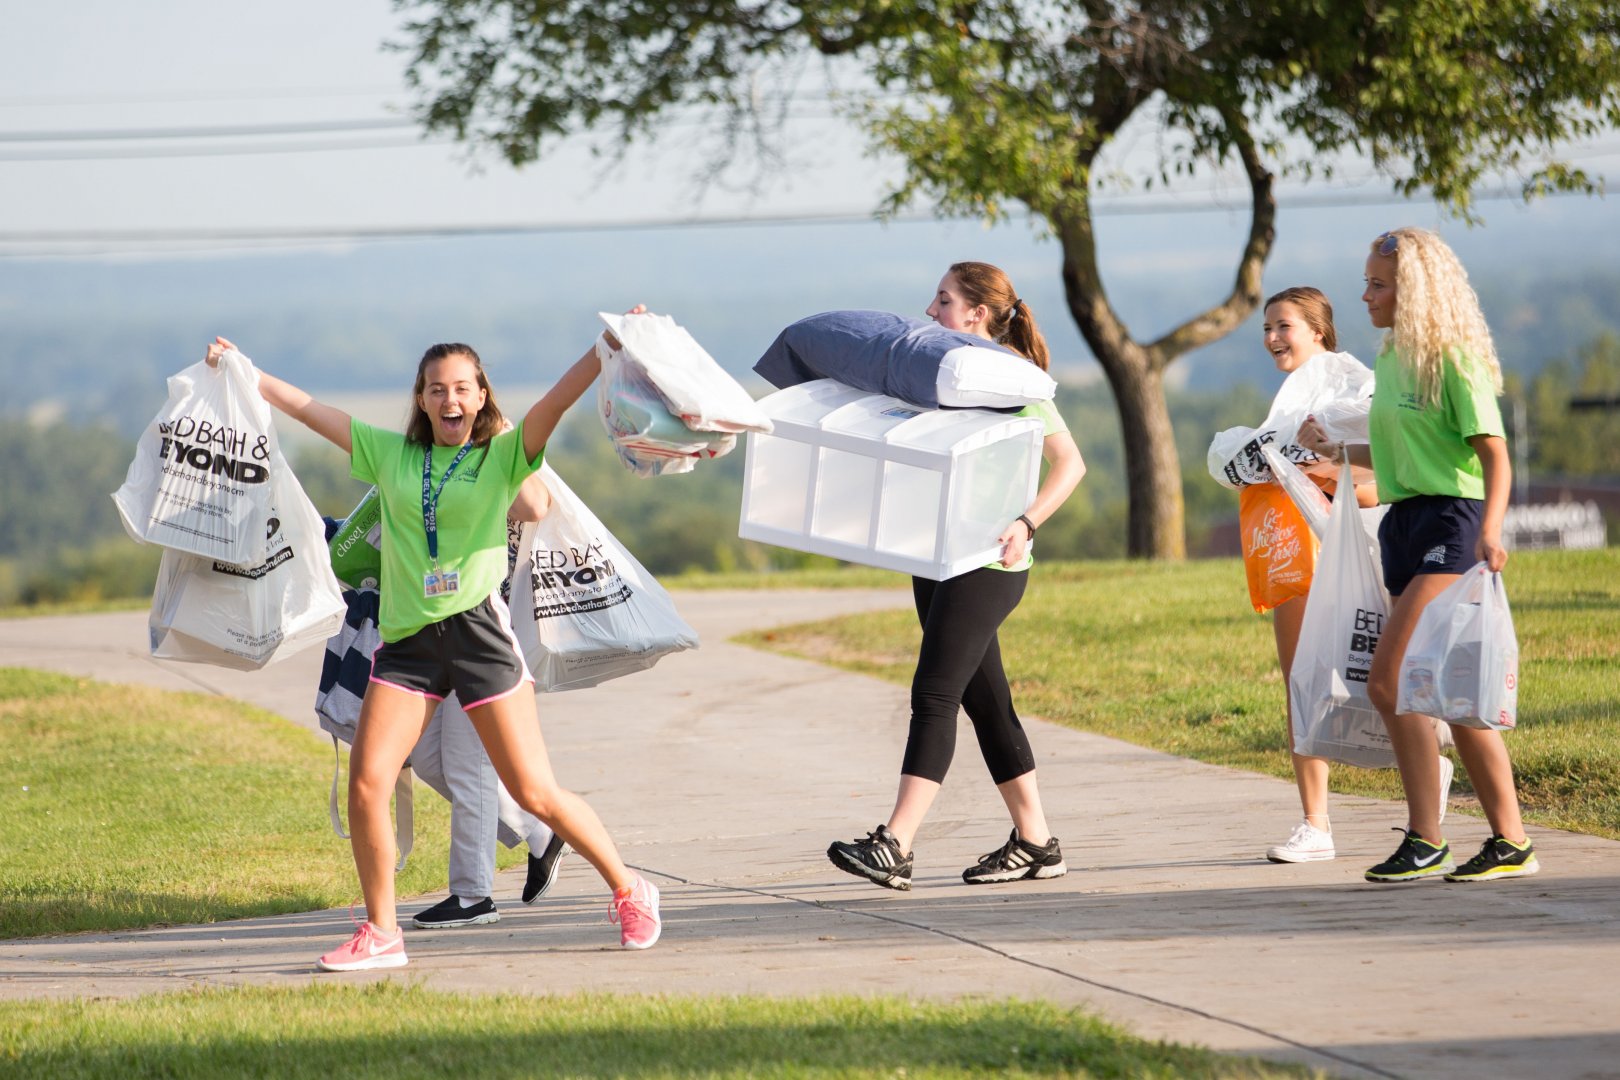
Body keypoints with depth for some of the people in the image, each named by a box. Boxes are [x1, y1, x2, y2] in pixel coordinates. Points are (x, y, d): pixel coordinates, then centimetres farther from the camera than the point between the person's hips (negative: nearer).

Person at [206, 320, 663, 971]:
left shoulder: (503, 456, 3)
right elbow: (309, 411, 18)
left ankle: (629, 892, 16)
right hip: (406, 639, 3)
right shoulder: (391, 455, 12)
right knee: (366, 784, -8)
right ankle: (380, 934, 6)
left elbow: (556, 401, -10)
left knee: (535, 792, -3)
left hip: (478, 629, -3)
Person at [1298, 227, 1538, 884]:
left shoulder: (1453, 360, -9)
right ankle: (1511, 841, 8)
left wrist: (1490, 529, -28)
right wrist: (1333, 452, 32)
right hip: (1403, 527, 9)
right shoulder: (1389, 362, 16)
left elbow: (1495, 455, -15)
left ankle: (1425, 840, -14)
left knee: (1387, 680, -17)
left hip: (1450, 521, -9)